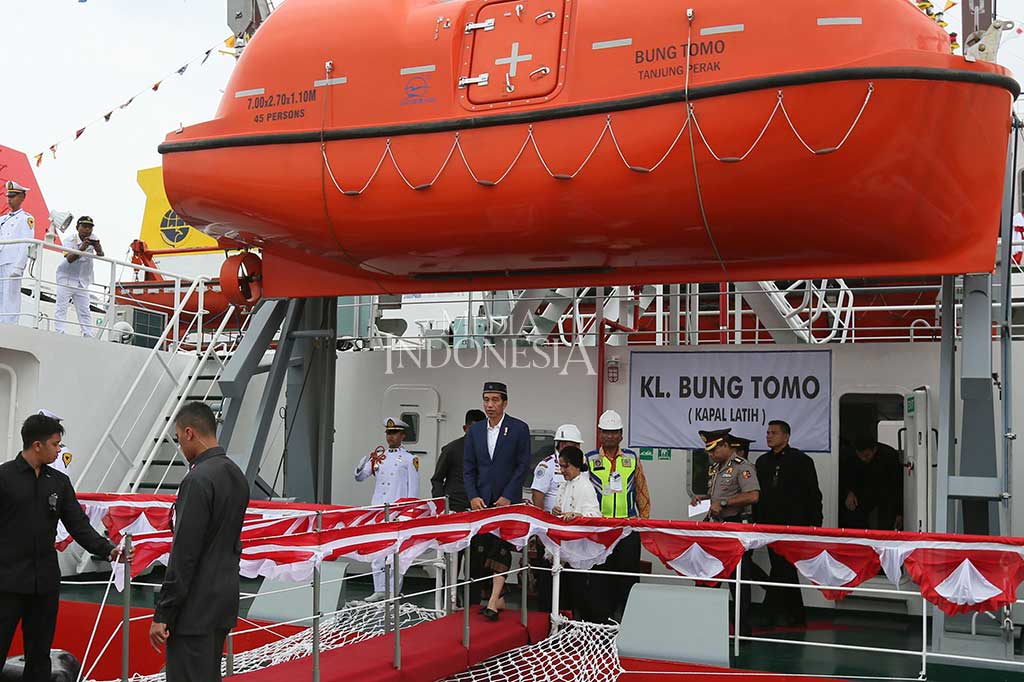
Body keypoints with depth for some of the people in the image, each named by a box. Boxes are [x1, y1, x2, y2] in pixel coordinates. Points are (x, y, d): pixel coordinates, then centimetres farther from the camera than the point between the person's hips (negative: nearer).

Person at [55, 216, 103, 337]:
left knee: (84, 311, 6)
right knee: (61, 307, -7)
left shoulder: (93, 238, -4)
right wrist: (82, 248, -48)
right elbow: (69, 259, -32)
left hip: (82, 280, 4)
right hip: (66, 277, -4)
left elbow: (101, 255, -15)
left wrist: (98, 248, -38)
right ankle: (59, 334, -10)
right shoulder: (71, 240, -16)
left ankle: (89, 336, 5)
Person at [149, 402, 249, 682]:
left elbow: (184, 555, -20)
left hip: (195, 607, -9)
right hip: (224, 599, 9)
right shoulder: (236, 475, 10)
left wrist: (162, 614, -16)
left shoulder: (198, 480, -18)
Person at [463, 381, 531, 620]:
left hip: (508, 499, -4)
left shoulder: (519, 428, -1)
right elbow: (468, 467, 10)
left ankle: (493, 601, -12)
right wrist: (473, 496, -3)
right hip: (481, 500, 4)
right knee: (478, 551, 1)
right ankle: (498, 598, 12)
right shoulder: (475, 430, 9)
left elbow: (523, 465, -4)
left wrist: (507, 497, -10)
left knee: (501, 547, -11)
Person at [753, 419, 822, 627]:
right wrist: (757, 522, 11)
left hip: (793, 524, -6)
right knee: (787, 570, 11)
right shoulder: (762, 462, 14)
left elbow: (813, 494, -3)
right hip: (770, 524, 6)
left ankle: (772, 609, -9)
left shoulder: (801, 460, -2)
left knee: (783, 567, -13)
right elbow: (756, 494, 16)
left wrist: (815, 524, -8)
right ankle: (796, 615, 18)